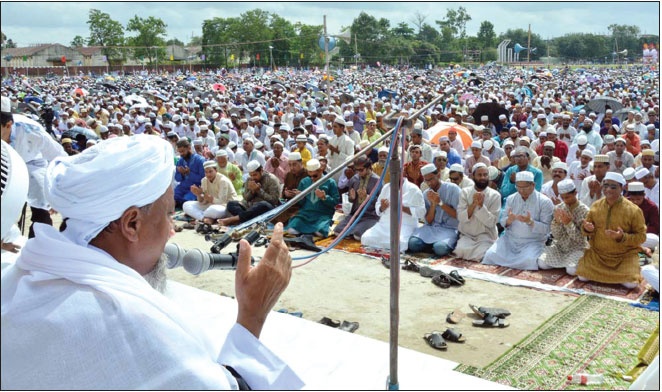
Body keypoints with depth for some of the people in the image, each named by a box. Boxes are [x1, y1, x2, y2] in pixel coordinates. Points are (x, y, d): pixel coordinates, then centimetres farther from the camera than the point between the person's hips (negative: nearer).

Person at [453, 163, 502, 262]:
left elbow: (491, 222, -11)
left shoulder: (495, 195, -4)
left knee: (480, 254, -30)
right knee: (461, 250, -30)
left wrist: (481, 205, -23)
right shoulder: (465, 192, 1)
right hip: (467, 235, 1)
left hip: (486, 236, -1)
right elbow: (461, 218, -9)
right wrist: (473, 204, -22)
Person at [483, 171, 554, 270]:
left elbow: (546, 228, -9)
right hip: (510, 239, 3)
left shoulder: (545, 202, -4)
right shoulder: (511, 199, 8)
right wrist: (509, 220, -19)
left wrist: (530, 222, -27)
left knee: (529, 261, -34)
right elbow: (503, 222, 6)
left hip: (533, 242, -3)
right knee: (491, 255, -22)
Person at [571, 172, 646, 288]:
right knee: (582, 277, -13)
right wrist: (587, 229, -15)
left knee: (631, 283, -20)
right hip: (597, 253, 3)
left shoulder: (633, 210, -12)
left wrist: (622, 237, -26)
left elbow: (641, 237, -9)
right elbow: (586, 231, 9)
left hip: (624, 256, -2)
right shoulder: (596, 206, -1)